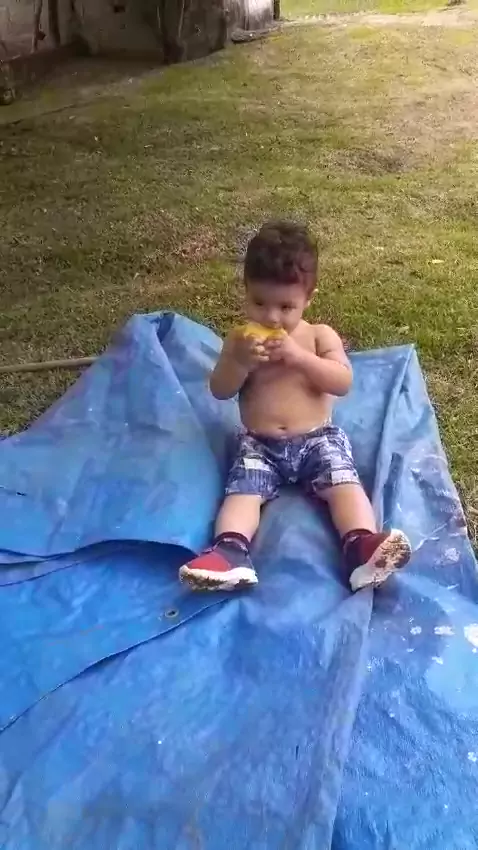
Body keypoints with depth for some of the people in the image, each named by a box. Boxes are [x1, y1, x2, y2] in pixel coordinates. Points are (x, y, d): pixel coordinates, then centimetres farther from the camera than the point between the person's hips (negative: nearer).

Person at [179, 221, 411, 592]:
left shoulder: (320, 335, 2)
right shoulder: (240, 339, 6)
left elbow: (343, 382, -11)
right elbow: (219, 390, 1)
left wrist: (299, 357, -22)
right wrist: (240, 362, -18)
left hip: (319, 437, 0)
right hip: (260, 444, 1)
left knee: (344, 483, -23)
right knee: (242, 490, -23)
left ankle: (363, 547, -36)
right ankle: (229, 551, -40)